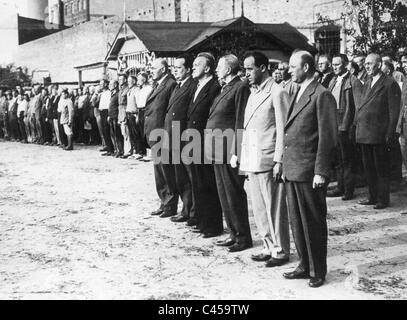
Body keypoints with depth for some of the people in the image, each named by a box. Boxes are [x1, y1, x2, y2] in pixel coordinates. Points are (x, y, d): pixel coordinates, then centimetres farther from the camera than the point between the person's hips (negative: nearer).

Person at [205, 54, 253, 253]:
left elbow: (240, 123, -18)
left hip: (229, 153, -10)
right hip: (218, 151, 10)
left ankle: (243, 238, 8)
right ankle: (234, 234, 25)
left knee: (234, 194, -2)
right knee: (224, 194, 15)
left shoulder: (241, 88, -13)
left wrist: (236, 152, -21)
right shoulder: (226, 88, 16)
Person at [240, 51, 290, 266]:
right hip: (252, 160, 8)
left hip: (268, 161, -8)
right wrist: (242, 157, 12)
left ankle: (281, 251, 12)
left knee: (274, 209, 1)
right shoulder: (253, 93, 16)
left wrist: (279, 161, -16)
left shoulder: (277, 93, -9)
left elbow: (282, 130, -12)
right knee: (259, 210, 13)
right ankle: (269, 247, 24)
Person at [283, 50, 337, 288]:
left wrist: (321, 172, -17)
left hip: (310, 172, -8)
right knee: (297, 223, 14)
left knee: (314, 223, 2)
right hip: (292, 170, 8)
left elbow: (327, 137, -14)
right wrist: (285, 164, 11)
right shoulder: (298, 95, 17)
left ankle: (318, 271, 14)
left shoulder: (322, 95, -10)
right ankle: (305, 266, 25)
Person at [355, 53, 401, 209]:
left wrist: (390, 134, -13)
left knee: (381, 169, 1)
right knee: (368, 168, 12)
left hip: (379, 135, -7)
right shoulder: (367, 84, 17)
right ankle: (373, 196, 22)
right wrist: (356, 125, 9)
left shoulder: (390, 84, -6)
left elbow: (394, 111, -9)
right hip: (364, 134, 7)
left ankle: (383, 199, 9)